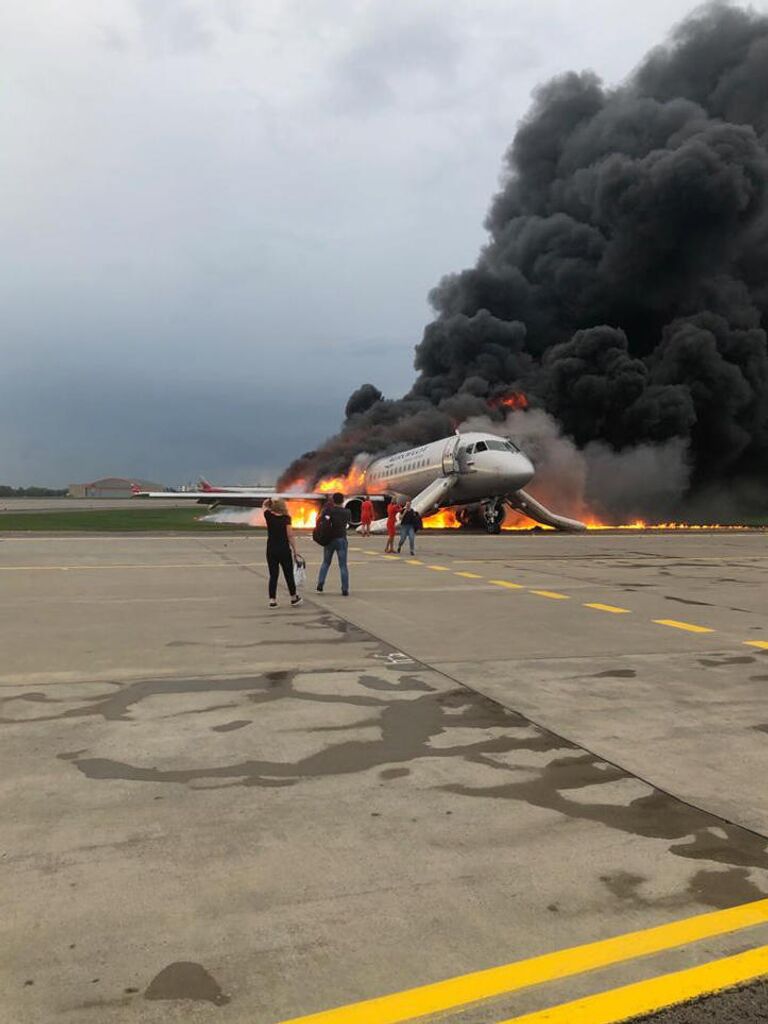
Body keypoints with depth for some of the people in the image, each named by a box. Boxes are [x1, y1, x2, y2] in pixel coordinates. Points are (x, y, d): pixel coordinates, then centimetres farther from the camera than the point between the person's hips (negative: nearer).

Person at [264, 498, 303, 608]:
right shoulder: (286, 518, -9)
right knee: (289, 575, 10)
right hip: (284, 550, -3)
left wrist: (270, 500, 5)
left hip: (271, 550, 3)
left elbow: (265, 506, 22)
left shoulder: (269, 516, 0)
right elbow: (290, 536, -11)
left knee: (273, 575, 7)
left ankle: (272, 600, 2)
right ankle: (294, 599, 23)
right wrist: (295, 551, -6)